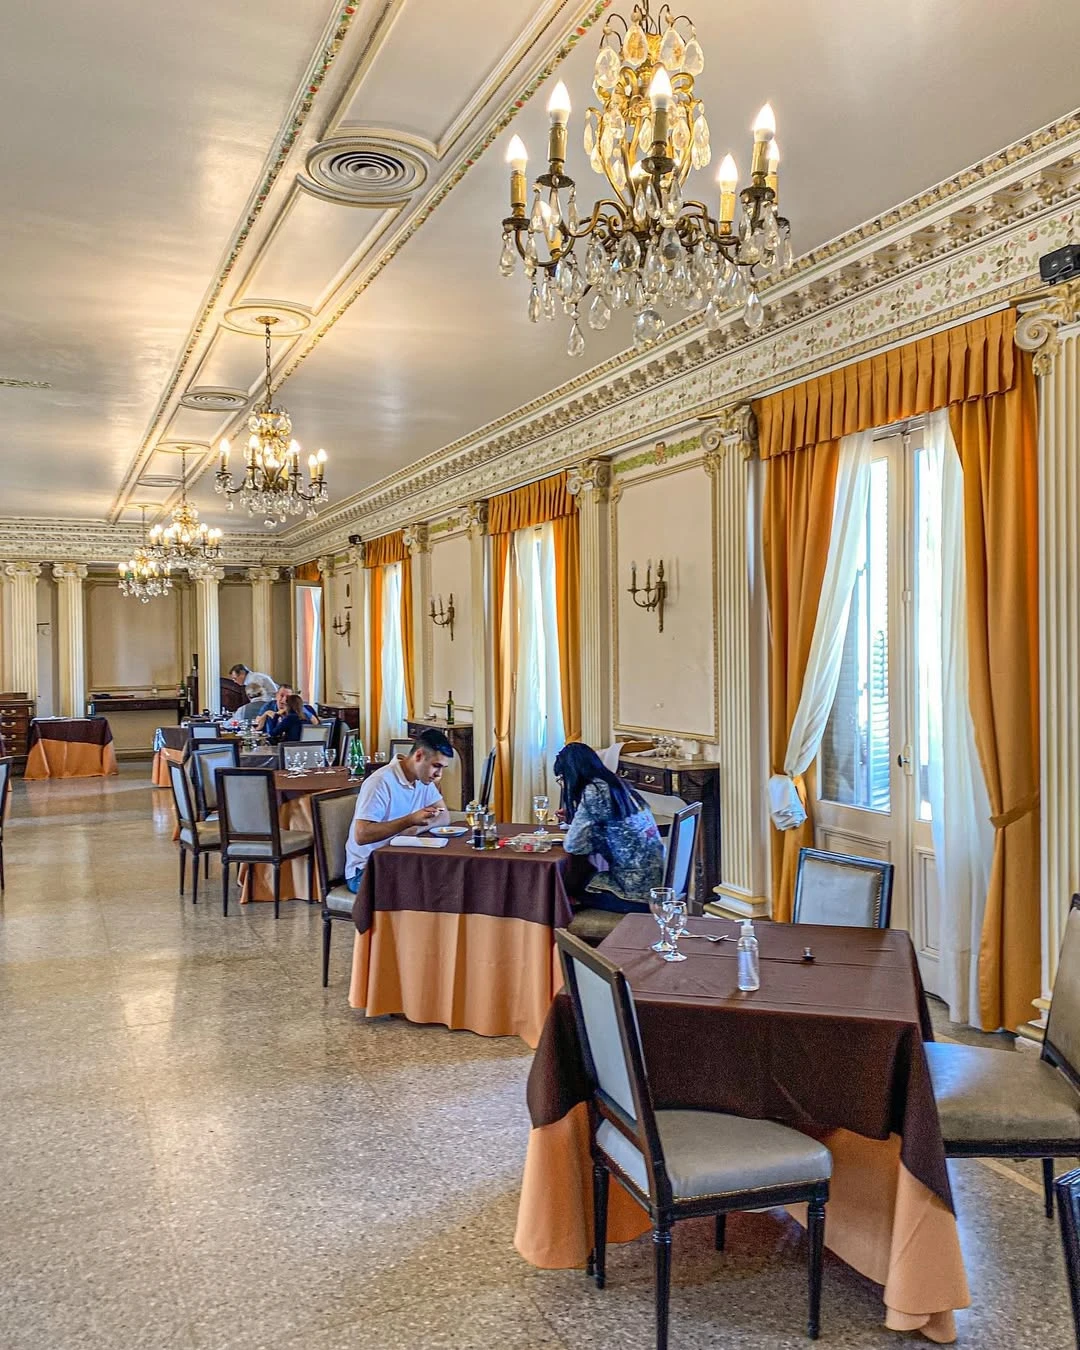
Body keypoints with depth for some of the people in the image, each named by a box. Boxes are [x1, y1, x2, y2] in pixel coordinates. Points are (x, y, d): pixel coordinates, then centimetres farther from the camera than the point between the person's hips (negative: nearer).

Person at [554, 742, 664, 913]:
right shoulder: (615, 784, 11)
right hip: (653, 881, 8)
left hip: (637, 889, -8)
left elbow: (573, 846, -14)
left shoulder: (594, 790, -14)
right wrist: (571, 816, 30)